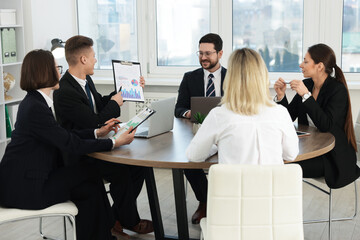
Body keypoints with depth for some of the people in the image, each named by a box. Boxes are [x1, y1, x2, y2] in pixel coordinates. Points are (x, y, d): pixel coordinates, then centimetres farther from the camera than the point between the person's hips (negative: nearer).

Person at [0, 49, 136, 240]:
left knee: (88, 185, 5)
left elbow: (64, 135, 11)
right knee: (90, 175, -1)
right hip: (23, 188, -9)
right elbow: (72, 144, -21)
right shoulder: (35, 108, -23)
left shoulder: (35, 101, 8)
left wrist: (98, 132, 7)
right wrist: (115, 142, -15)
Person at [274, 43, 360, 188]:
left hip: (332, 157, -6)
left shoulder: (338, 90, -14)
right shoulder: (306, 84, 4)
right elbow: (289, 118, 9)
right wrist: (281, 95, -8)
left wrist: (306, 95, -27)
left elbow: (326, 126, -26)